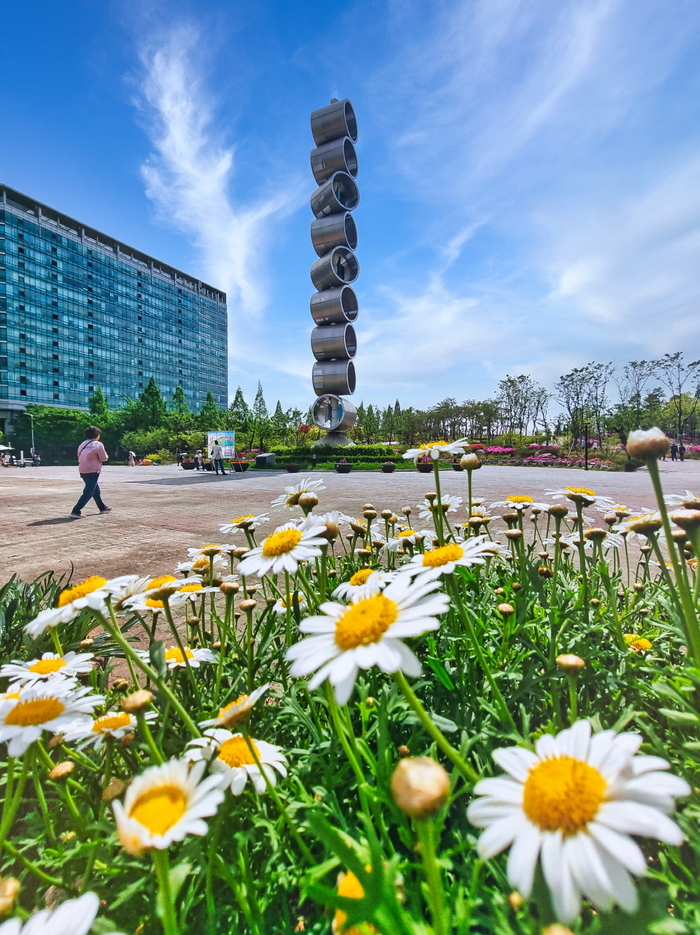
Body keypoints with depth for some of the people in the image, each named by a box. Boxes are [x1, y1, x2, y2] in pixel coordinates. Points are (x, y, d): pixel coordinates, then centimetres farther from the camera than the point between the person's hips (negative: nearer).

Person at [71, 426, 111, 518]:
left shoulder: (82, 445, 13)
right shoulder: (98, 444, -11)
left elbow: (79, 457, 16)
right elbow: (104, 458, -12)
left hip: (83, 471, 9)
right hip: (92, 471, -9)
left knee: (96, 490, 21)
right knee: (88, 492, -6)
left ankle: (102, 507, 34)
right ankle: (76, 511, -11)